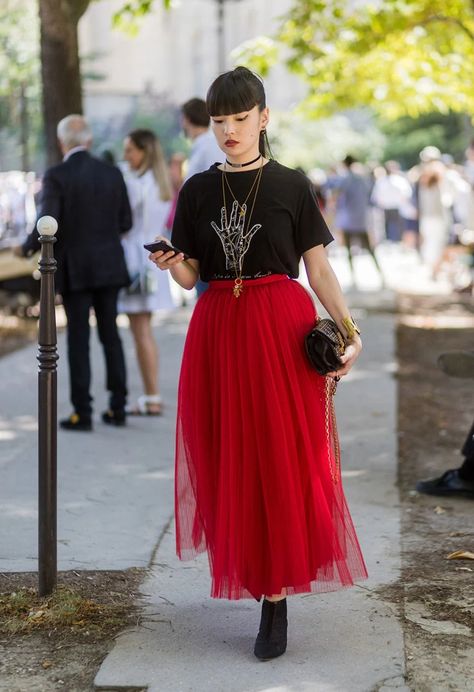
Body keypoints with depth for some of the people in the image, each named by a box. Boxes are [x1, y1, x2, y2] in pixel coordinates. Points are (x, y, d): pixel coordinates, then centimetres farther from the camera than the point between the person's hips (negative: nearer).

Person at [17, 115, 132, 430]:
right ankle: (118, 407, 12)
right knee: (110, 335, 11)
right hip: (109, 267, 4)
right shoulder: (112, 173, 3)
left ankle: (83, 412, 3)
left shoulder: (56, 176, -11)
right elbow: (125, 222, 6)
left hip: (73, 269, -4)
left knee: (78, 339, 1)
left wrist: (27, 248, 3)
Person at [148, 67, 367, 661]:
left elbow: (318, 270, 1)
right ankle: (245, 563, 22)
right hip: (217, 331, 3)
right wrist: (173, 265, -13)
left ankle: (275, 597, 0)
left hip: (282, 329, -3)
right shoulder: (197, 190, 9)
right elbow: (190, 276, 10)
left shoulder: (291, 186, 2)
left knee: (280, 460, -4)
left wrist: (348, 330, -10)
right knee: (227, 456, 5)